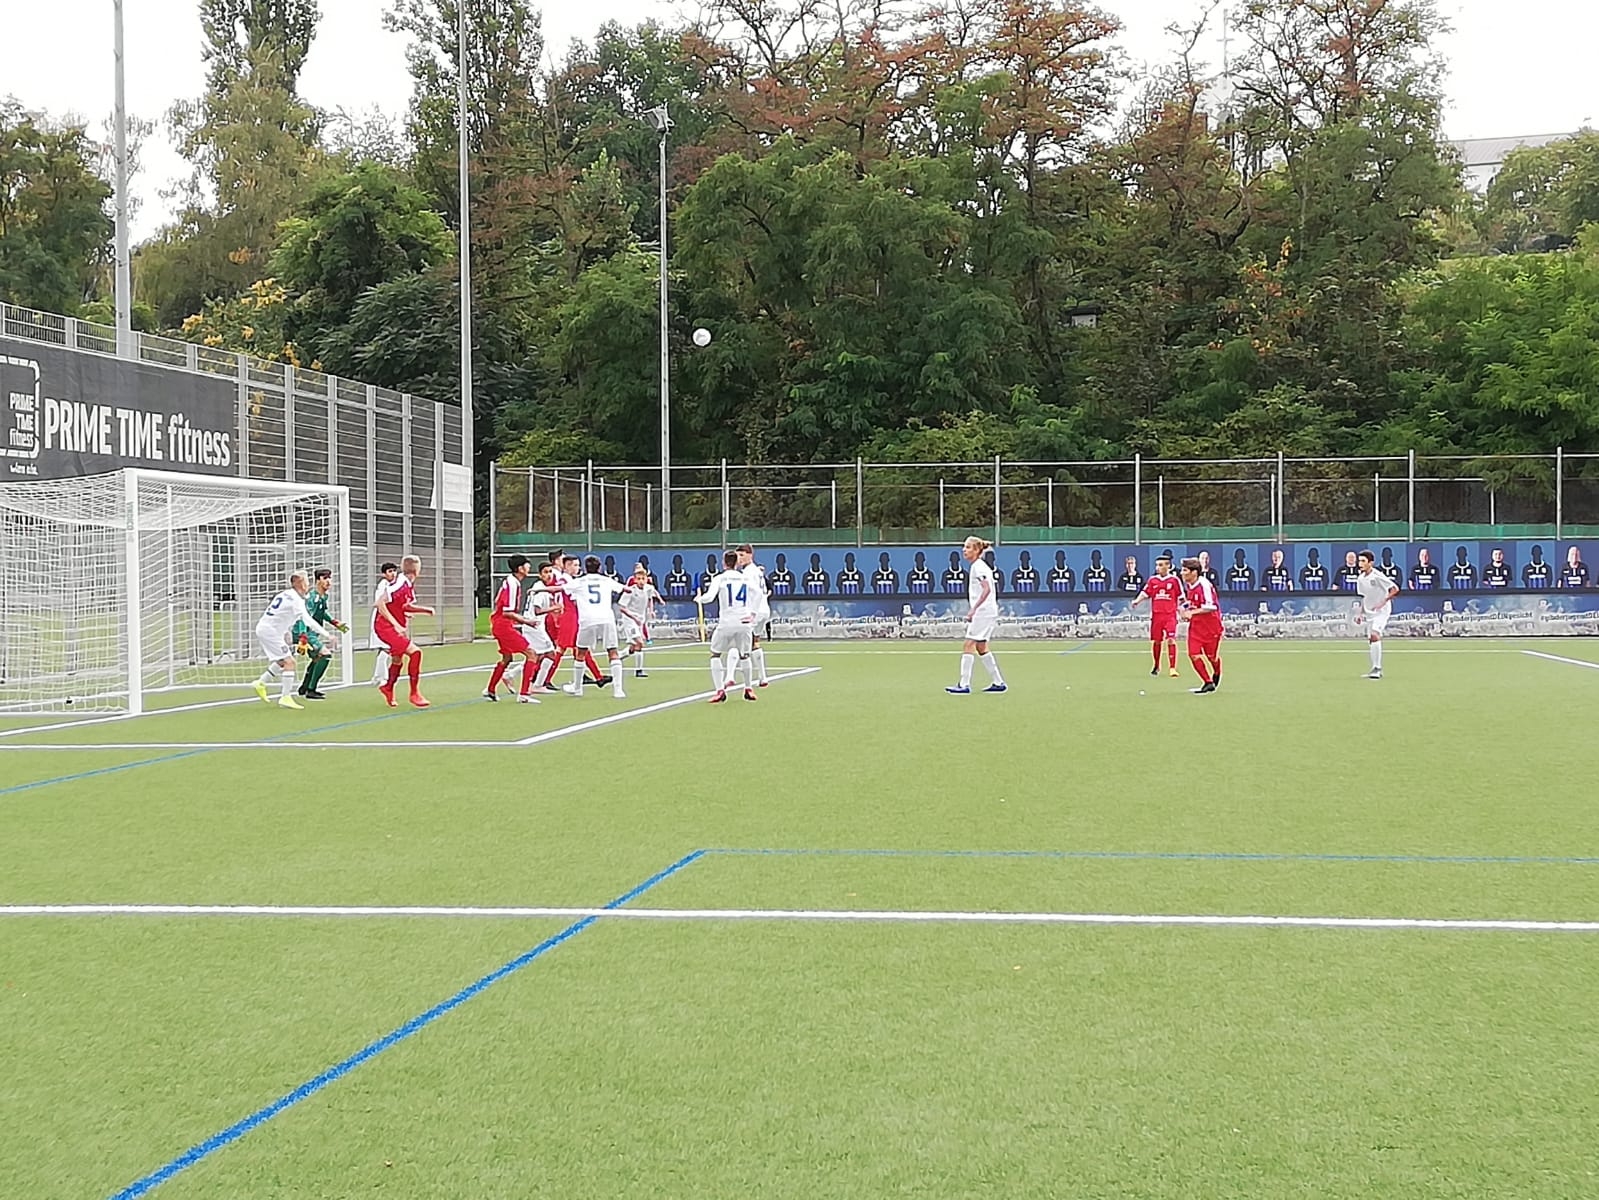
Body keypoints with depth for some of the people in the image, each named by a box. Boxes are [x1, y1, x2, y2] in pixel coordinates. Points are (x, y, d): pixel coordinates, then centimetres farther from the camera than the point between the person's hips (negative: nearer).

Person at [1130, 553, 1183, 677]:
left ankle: (1173, 668, -11)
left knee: (1171, 640, -13)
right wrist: (1137, 601, -11)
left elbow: (1181, 598, 6)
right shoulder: (1152, 580, 6)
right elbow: (1145, 593, 5)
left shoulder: (1174, 580, 0)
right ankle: (1156, 666, 27)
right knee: (1156, 641, 9)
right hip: (1156, 615, 3)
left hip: (1170, 615, -3)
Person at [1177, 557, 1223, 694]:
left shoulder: (1204, 585, -23)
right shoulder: (1187, 585, 3)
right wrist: (1184, 610, 3)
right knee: (1194, 654, -7)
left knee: (1211, 655, 7)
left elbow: (1210, 607, -26)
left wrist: (1192, 612, -25)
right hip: (1195, 625, 7)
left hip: (1211, 625, -7)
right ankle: (1208, 683, 3)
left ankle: (1217, 675, 39)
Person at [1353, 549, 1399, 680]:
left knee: (1374, 634, -23)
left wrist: (1383, 602, -25)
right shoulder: (1361, 578, 6)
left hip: (1381, 611, -8)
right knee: (1370, 639, 8)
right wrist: (1360, 613, 13)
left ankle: (1377, 668, -21)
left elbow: (1395, 589, -18)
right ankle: (1376, 669, 19)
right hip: (1369, 613, 8)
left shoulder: (1377, 576, -16)